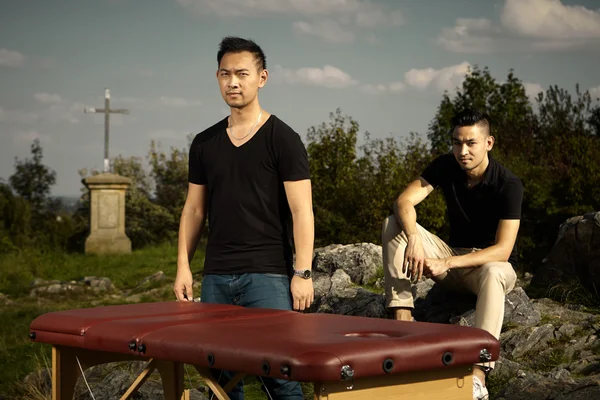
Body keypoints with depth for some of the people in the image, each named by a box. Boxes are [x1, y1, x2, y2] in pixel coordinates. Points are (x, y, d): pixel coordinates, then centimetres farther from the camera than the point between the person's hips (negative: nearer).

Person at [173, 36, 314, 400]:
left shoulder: (283, 139, -3)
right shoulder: (204, 144, 12)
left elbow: (301, 209, -7)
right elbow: (195, 208, 16)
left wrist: (303, 273, -13)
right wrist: (184, 266, 7)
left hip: (267, 275, -5)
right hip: (216, 276, 5)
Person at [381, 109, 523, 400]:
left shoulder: (508, 185, -20)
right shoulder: (446, 166, -6)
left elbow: (503, 249, -27)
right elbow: (404, 201, -17)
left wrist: (448, 263, -37)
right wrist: (413, 239, -39)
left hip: (491, 263, -5)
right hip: (453, 258, 5)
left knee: (492, 273, -43)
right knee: (393, 224, -16)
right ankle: (402, 321, -27)